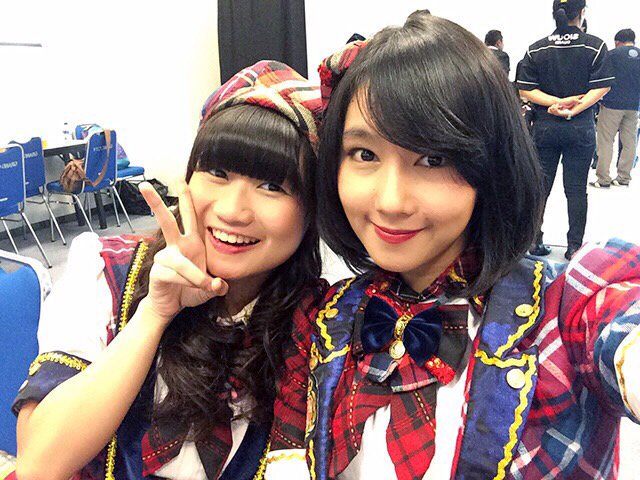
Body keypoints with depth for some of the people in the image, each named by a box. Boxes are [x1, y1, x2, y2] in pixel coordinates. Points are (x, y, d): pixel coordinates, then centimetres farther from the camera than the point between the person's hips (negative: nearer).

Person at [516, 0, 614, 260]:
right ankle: (575, 246, 11)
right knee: (576, 188, 6)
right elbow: (601, 88, -13)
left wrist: (559, 102, -10)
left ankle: (534, 241, 17)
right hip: (581, 129, -1)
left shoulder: (536, 49, 0)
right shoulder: (595, 46, -5)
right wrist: (572, 110, -15)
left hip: (544, 128, 2)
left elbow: (525, 89, -6)